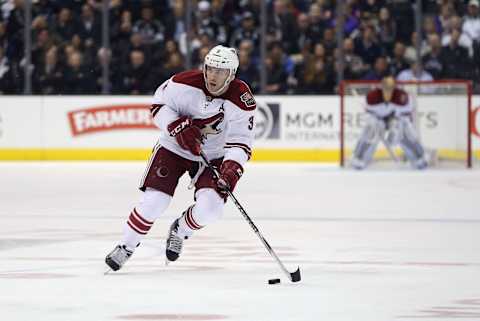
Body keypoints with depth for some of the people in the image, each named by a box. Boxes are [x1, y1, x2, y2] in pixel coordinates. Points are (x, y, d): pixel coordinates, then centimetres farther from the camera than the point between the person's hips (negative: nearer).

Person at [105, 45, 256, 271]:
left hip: (212, 156, 1)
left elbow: (240, 141, -17)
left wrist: (232, 169, -34)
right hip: (174, 148, -1)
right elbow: (158, 105, -10)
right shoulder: (184, 83, -22)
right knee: (154, 201, -14)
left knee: (210, 207, -18)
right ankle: (126, 247, 8)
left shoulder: (242, 100, -20)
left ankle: (179, 231, 16)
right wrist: (179, 128, -26)